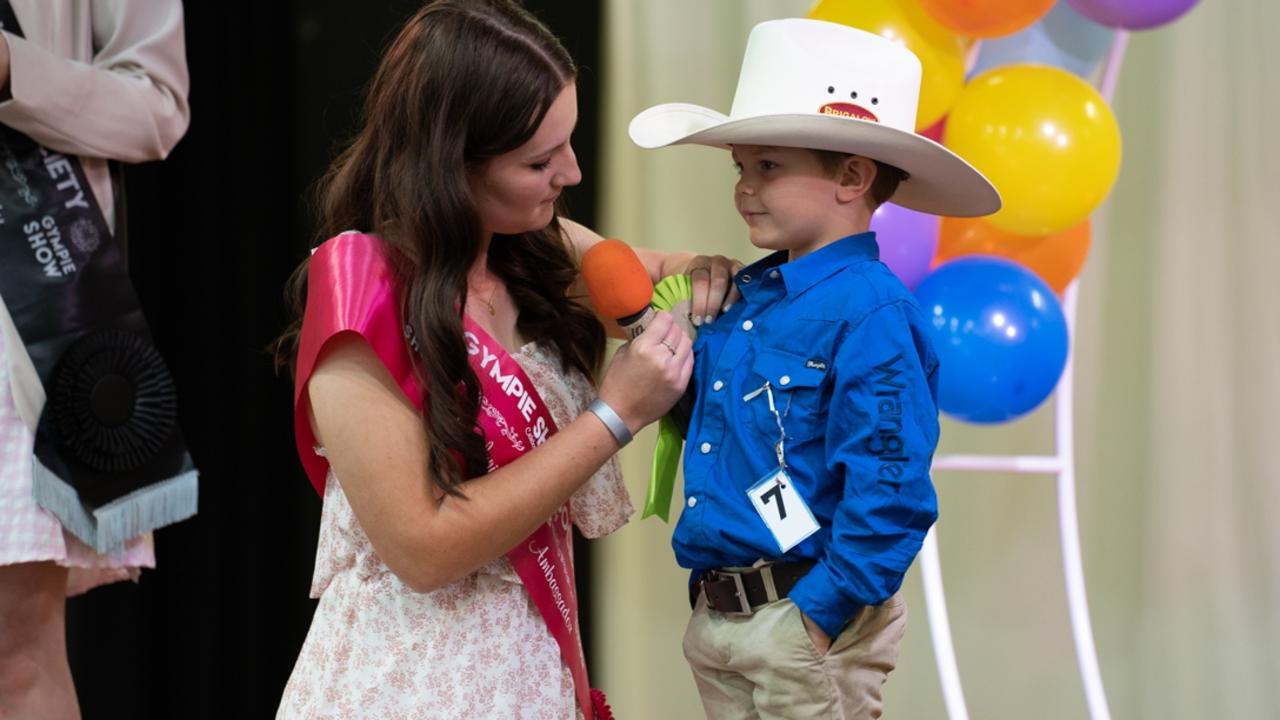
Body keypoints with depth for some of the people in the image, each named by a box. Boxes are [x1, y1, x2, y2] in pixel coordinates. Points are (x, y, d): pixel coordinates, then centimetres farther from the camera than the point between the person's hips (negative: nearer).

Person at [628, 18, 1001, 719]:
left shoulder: (870, 316, -16)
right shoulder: (745, 296, 8)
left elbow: (889, 490, -19)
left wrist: (821, 616, -18)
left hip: (805, 618, -8)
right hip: (713, 620, 8)